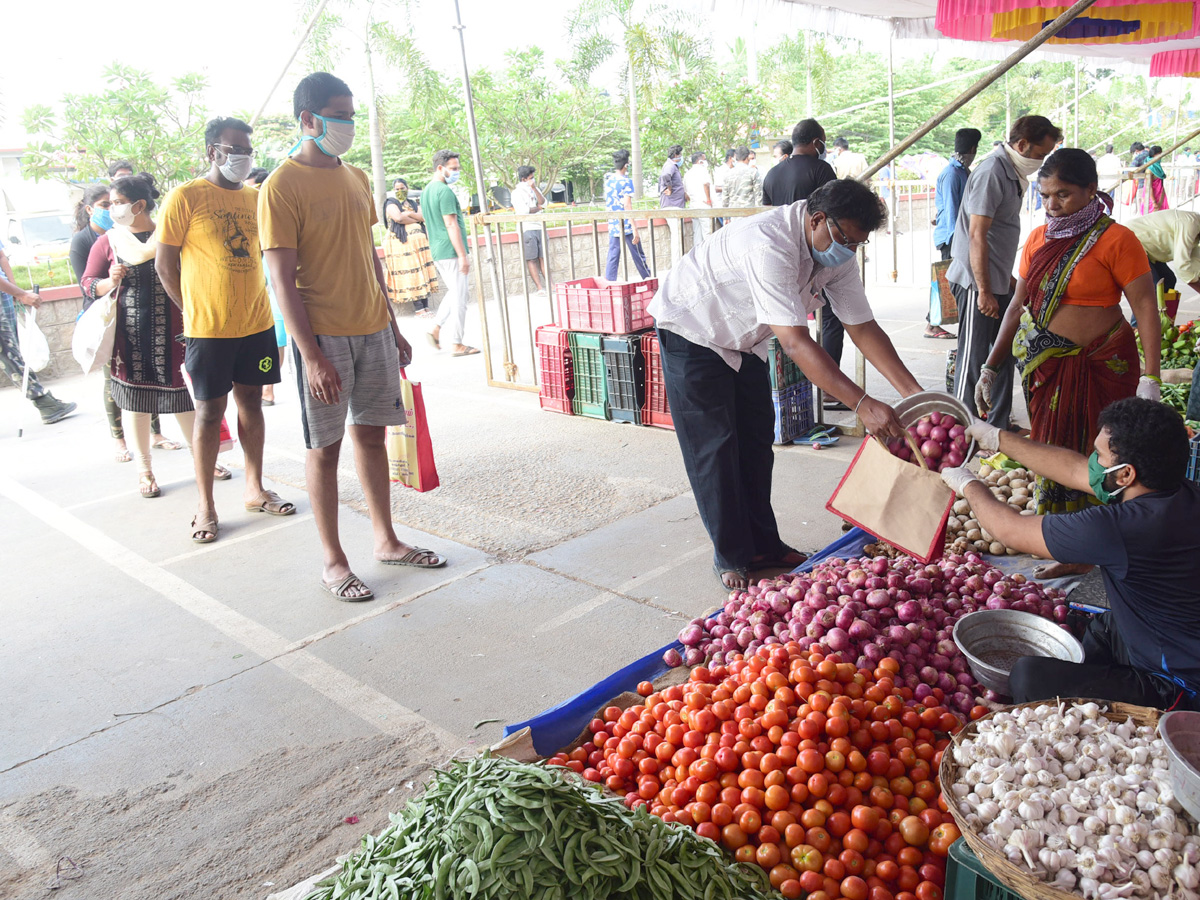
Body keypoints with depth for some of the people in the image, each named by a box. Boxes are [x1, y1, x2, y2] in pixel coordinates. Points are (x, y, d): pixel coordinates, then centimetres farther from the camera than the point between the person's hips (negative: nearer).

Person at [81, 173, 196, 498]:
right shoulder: (107, 242, 4)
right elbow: (88, 284, 6)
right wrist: (111, 282, -15)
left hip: (171, 334, -1)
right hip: (130, 337, 1)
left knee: (183, 396, 4)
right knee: (136, 401, 6)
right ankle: (144, 469, 18)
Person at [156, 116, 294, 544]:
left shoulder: (256, 198, 9)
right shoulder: (186, 197, -6)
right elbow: (165, 265, -4)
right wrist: (195, 311, -2)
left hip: (256, 321, 5)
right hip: (209, 329, -5)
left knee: (251, 401, 12)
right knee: (210, 411, 1)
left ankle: (255, 488, 25)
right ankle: (205, 505, 11)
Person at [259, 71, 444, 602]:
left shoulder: (357, 179, 12)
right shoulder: (283, 186, -9)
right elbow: (282, 278, -13)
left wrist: (393, 328, 16)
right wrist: (311, 355, -19)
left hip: (373, 329, 6)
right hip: (324, 336, -6)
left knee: (371, 434, 13)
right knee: (325, 447, 2)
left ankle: (386, 540, 25)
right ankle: (332, 560, 14)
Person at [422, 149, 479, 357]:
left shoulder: (426, 191, 15)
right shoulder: (445, 191, -15)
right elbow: (451, 225, -19)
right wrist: (463, 255, -19)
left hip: (438, 253, 9)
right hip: (451, 252, -9)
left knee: (454, 293, 21)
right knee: (459, 298, -2)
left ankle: (435, 329, 14)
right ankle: (456, 344, 2)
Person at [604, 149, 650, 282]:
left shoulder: (607, 180, 7)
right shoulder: (626, 181, -11)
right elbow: (627, 205, -17)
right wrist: (635, 229, -17)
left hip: (612, 226, 5)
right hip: (626, 225, -5)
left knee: (612, 257, 5)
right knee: (638, 256, 6)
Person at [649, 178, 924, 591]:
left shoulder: (836, 254, -11)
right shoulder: (769, 246, -39)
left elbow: (864, 328, -9)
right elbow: (796, 343, -44)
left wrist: (915, 394, -19)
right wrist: (864, 405, -48)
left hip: (743, 340, 8)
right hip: (692, 336, -8)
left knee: (756, 441, 9)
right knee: (714, 448, -4)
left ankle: (763, 545, 21)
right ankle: (730, 557, 9)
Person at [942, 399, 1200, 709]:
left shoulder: (1122, 527, -31)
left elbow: (1012, 531, -17)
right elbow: (1074, 469, 9)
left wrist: (968, 484, 2)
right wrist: (998, 438, 17)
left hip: (1173, 692, -10)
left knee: (1030, 677, -15)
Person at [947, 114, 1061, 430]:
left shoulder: (1012, 172, 14)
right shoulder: (992, 172, -16)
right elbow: (977, 235, -21)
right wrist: (984, 291, -21)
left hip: (997, 282, 10)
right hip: (978, 284, -10)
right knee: (973, 359, -4)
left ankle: (998, 426, 25)